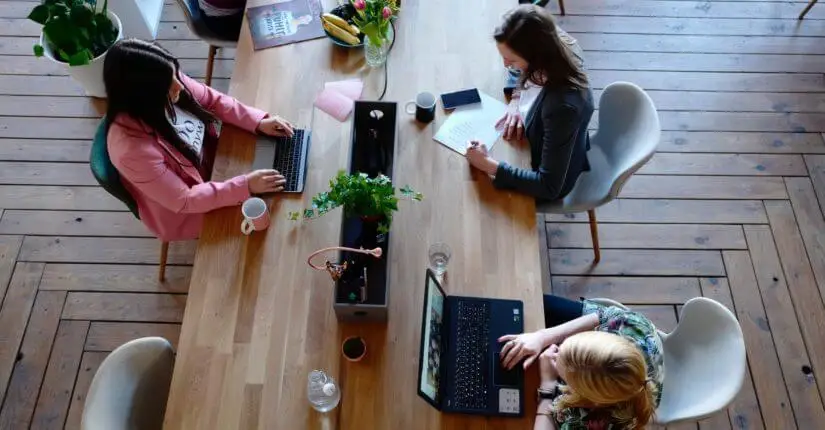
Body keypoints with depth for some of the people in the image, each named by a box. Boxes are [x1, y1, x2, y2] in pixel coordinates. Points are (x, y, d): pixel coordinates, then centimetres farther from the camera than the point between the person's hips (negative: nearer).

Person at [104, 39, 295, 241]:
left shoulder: (168, 83, -23)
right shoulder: (133, 149, -39)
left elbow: (214, 100, -5)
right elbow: (183, 201, -30)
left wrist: (259, 122, -16)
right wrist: (245, 186, -33)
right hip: (185, 212, -6)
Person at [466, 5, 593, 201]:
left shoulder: (563, 106, -44)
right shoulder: (555, 47, -24)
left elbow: (549, 187, -36)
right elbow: (521, 73, 2)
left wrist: (488, 165, -37)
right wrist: (516, 100, -15)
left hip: (554, 180, -6)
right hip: (547, 144, 6)